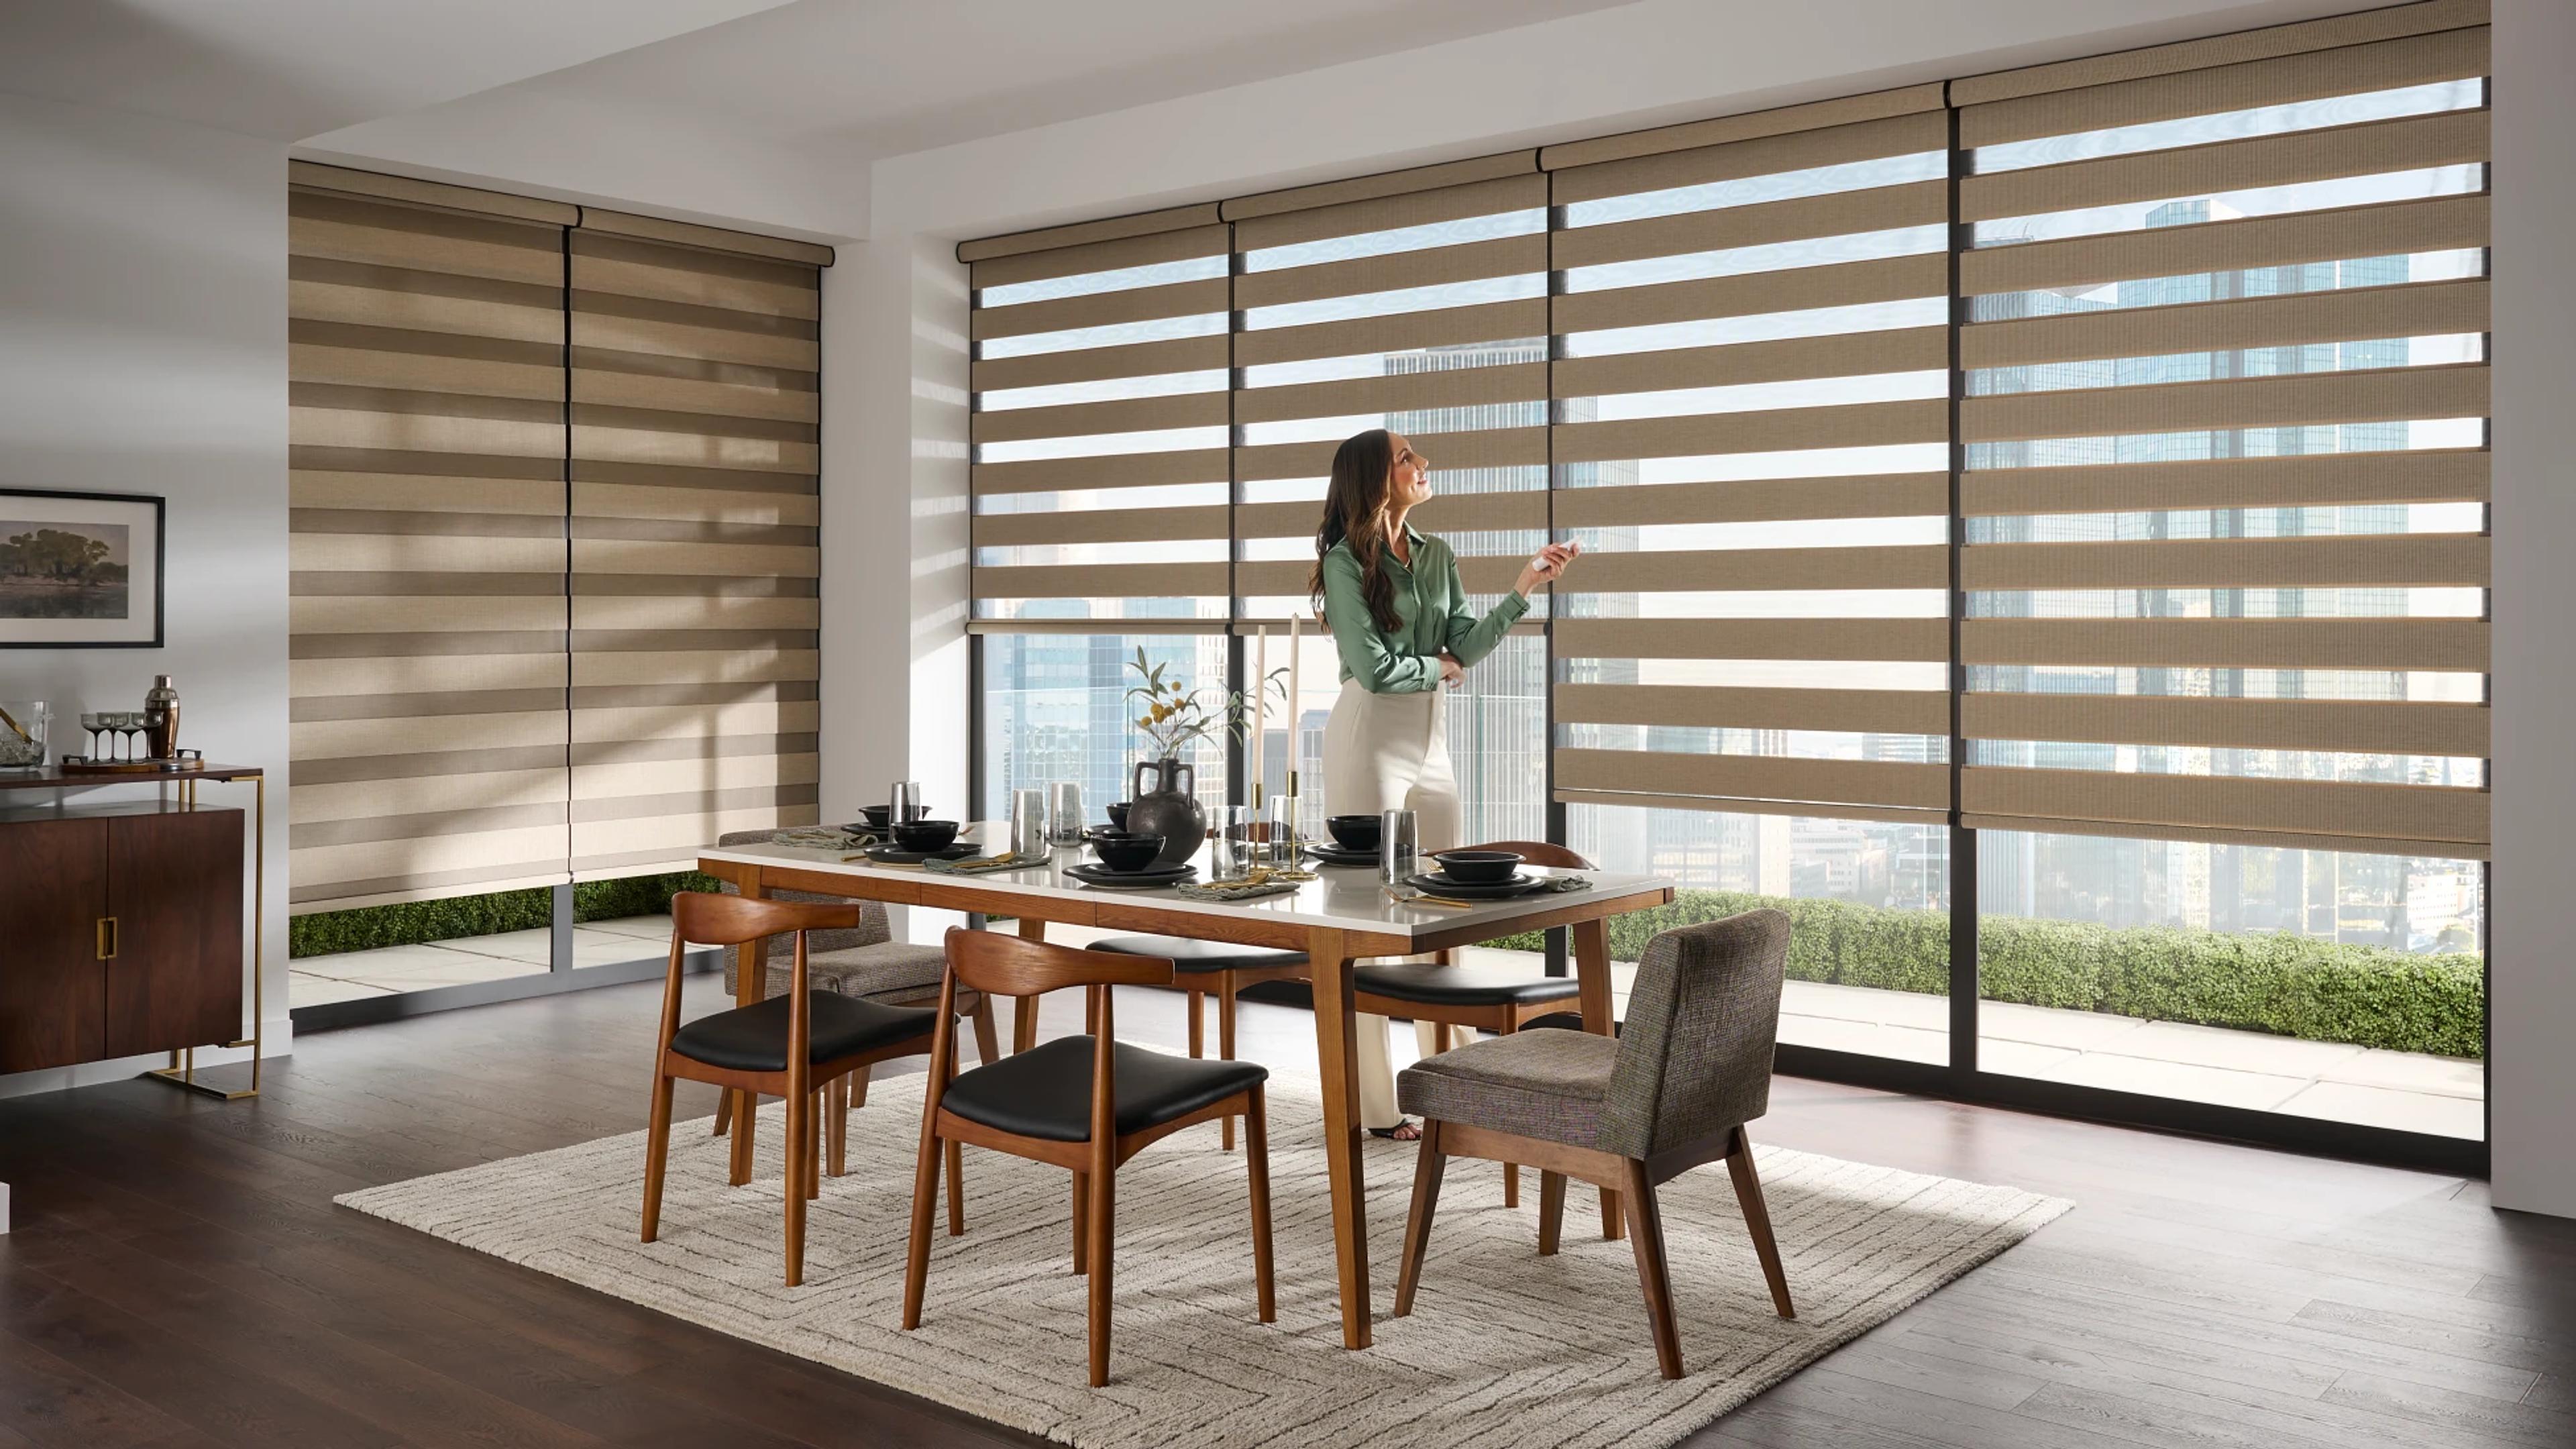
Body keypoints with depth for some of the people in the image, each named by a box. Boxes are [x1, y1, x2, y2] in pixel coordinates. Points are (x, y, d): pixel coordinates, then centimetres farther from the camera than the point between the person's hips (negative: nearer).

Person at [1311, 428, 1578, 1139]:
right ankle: (1370, 1104, 4)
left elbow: (1467, 644, 4)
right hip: (1370, 739, -7)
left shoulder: (1438, 558, 12)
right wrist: (1441, 668, 1)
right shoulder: (1346, 561, -8)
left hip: (1431, 740, 7)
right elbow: (1374, 667, -14)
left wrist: (1525, 586, -4)